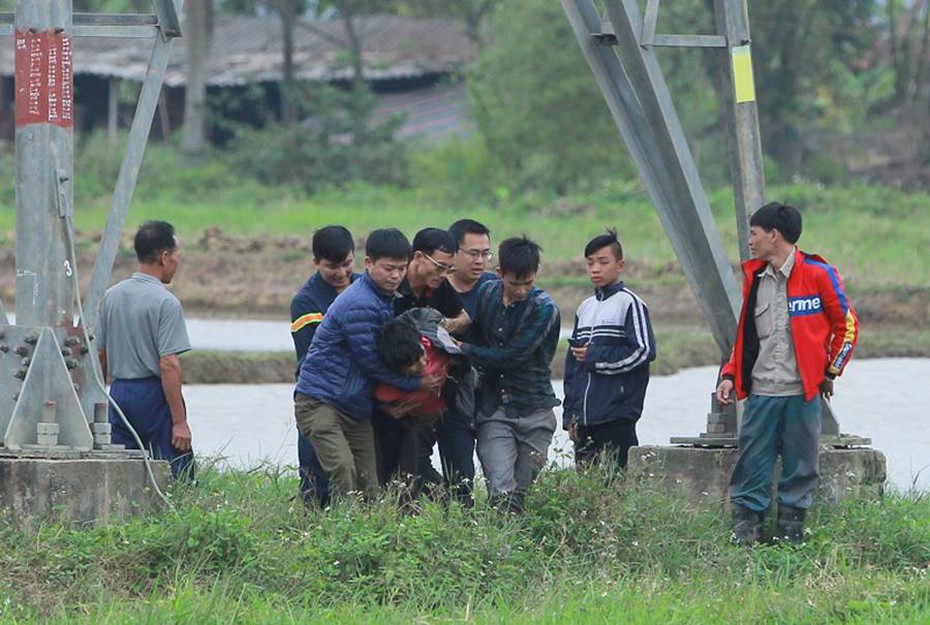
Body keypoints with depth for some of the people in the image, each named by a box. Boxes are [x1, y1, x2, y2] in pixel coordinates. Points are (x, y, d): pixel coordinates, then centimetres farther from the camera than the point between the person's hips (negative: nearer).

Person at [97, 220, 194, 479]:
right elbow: (168, 365, -18)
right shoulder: (165, 302, -12)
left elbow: (100, 356, 14)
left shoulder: (112, 296, 9)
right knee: (177, 480, -4)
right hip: (154, 396, -7)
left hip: (119, 391, 7)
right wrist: (180, 421, -16)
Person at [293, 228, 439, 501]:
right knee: (344, 470, -25)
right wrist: (415, 382, -10)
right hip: (320, 402, -9)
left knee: (369, 486, 4)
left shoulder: (386, 300, 14)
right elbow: (371, 361, -16)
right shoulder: (359, 305, -17)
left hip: (356, 406, 9)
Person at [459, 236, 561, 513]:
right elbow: (476, 336, 18)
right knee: (501, 491, -15)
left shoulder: (544, 308, -10)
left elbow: (511, 357, -15)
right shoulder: (486, 293, 4)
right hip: (493, 407, 2)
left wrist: (463, 349, -9)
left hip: (534, 409, -2)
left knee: (522, 491, 3)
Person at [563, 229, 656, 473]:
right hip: (584, 420, 7)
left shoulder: (629, 304, -4)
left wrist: (594, 357, -8)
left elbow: (644, 352, -13)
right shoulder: (585, 308, 18)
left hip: (617, 418, -7)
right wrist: (570, 415, 15)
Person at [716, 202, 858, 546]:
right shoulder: (754, 276, 12)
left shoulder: (817, 274, -4)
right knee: (751, 466, 0)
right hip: (761, 393, 4)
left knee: (800, 467, 2)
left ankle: (790, 535, 9)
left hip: (802, 392, -4)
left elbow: (847, 325, 3)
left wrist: (829, 372, 3)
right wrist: (730, 375, 9)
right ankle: (744, 528, 3)